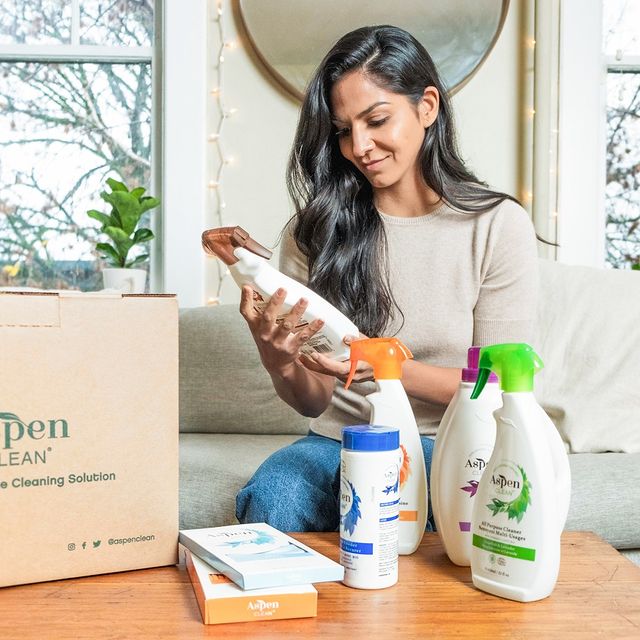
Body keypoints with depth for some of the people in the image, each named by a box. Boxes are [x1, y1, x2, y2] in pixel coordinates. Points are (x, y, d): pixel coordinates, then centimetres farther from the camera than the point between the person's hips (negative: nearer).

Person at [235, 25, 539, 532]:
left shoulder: (498, 225, -3)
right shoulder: (315, 230, 3)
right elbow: (315, 403, 4)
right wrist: (280, 363, -20)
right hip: (339, 441, 2)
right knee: (269, 497, -31)